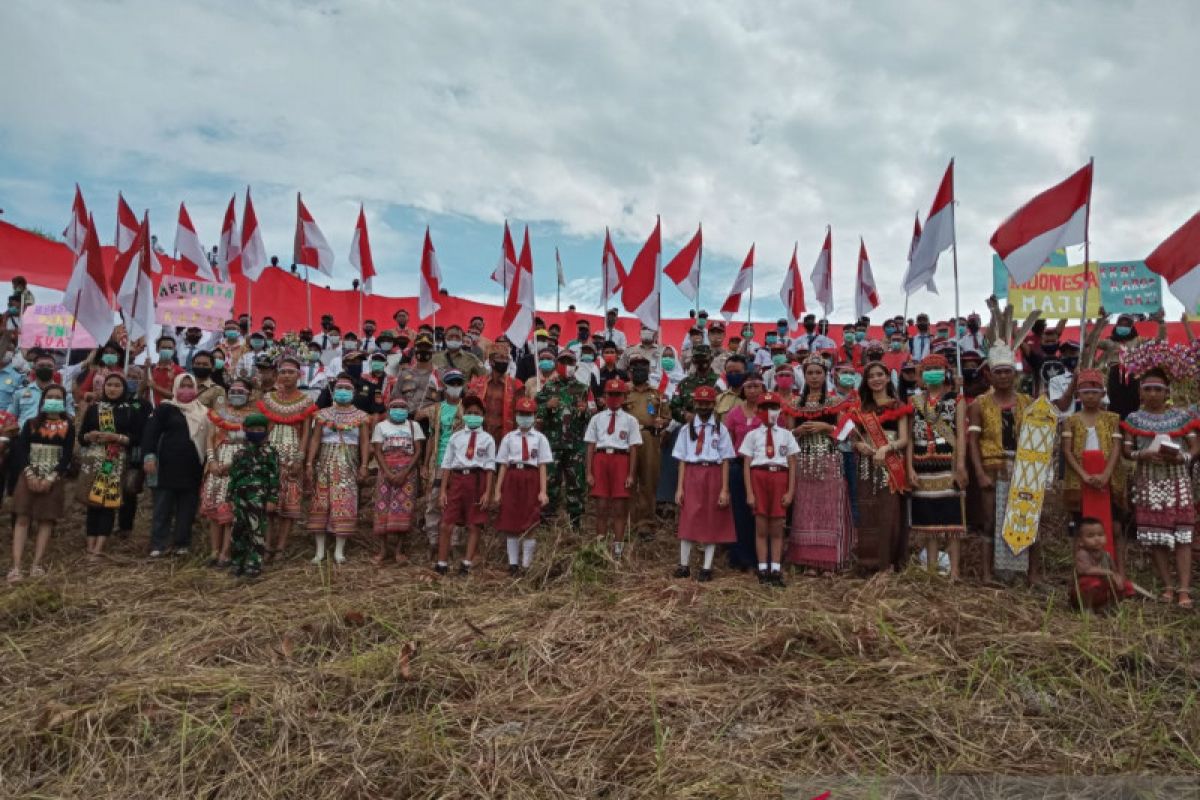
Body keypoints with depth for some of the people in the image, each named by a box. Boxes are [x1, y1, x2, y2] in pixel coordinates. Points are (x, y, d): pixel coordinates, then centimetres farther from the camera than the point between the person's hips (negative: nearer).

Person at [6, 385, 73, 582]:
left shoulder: (68, 427, 3)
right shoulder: (31, 423, 8)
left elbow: (66, 456, -3)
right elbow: (21, 451, 0)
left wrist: (51, 478, -13)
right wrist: (30, 474, -13)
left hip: (53, 479, -1)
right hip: (29, 476, 1)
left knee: (46, 520, -2)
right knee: (22, 519, -4)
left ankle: (36, 564, 1)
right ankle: (16, 566, -7)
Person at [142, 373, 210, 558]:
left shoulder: (202, 412, 11)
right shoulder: (165, 408, 1)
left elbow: (208, 438, 16)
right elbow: (151, 432, -6)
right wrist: (149, 456, -19)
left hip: (192, 469, 3)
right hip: (168, 466, -3)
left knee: (187, 509, 7)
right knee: (163, 508, 1)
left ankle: (182, 543, 16)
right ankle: (159, 544, 6)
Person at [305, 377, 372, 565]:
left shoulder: (361, 416, 7)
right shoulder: (323, 414, 9)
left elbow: (365, 442, 1)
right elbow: (315, 439, 4)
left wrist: (364, 465, -9)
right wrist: (309, 463, -5)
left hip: (348, 465, -1)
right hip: (325, 463, 1)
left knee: (344, 505, -5)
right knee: (320, 504, -1)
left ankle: (339, 550, -1)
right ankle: (320, 550, 4)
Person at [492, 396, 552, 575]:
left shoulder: (540, 438, 6)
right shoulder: (509, 437, 10)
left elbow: (543, 466, 1)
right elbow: (503, 466, 7)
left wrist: (543, 491, -7)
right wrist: (497, 491, 2)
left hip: (531, 479, -1)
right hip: (512, 479, 1)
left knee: (529, 525, 2)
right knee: (510, 523, 3)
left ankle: (526, 564, 11)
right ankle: (513, 564, 13)